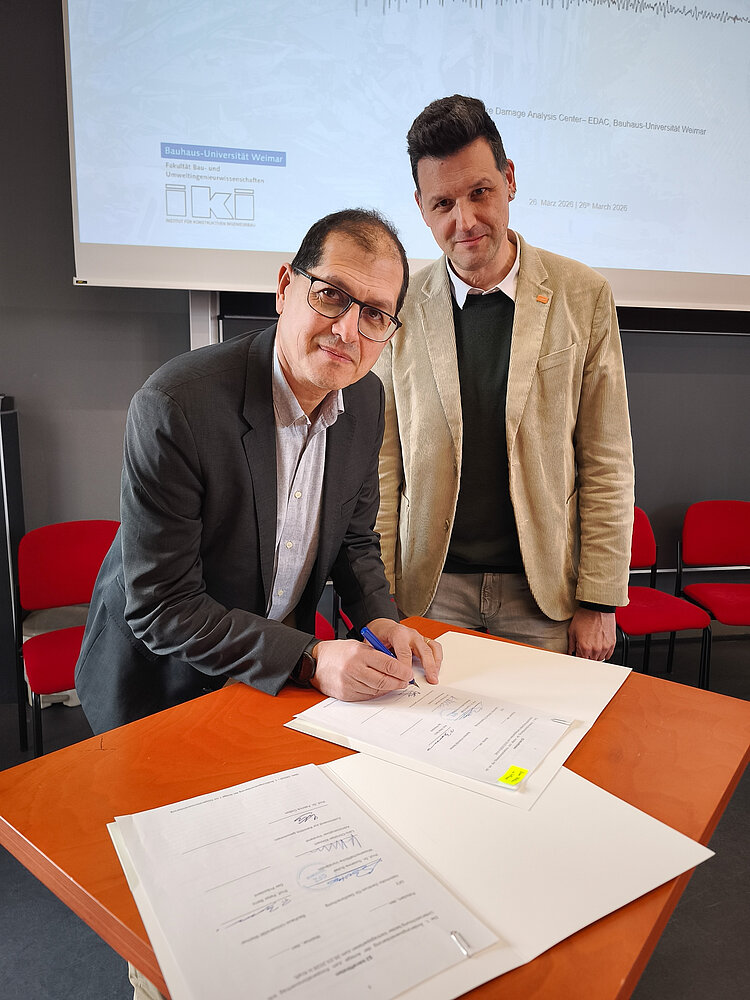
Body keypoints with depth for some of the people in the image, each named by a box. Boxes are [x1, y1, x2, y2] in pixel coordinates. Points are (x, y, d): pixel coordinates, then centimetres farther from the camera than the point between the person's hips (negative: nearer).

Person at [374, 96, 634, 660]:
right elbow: (383, 467, 0)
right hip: (429, 588, 1)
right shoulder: (399, 309, -2)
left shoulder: (583, 296, -3)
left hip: (544, 593, 0)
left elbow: (607, 462, -2)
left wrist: (599, 601, -4)